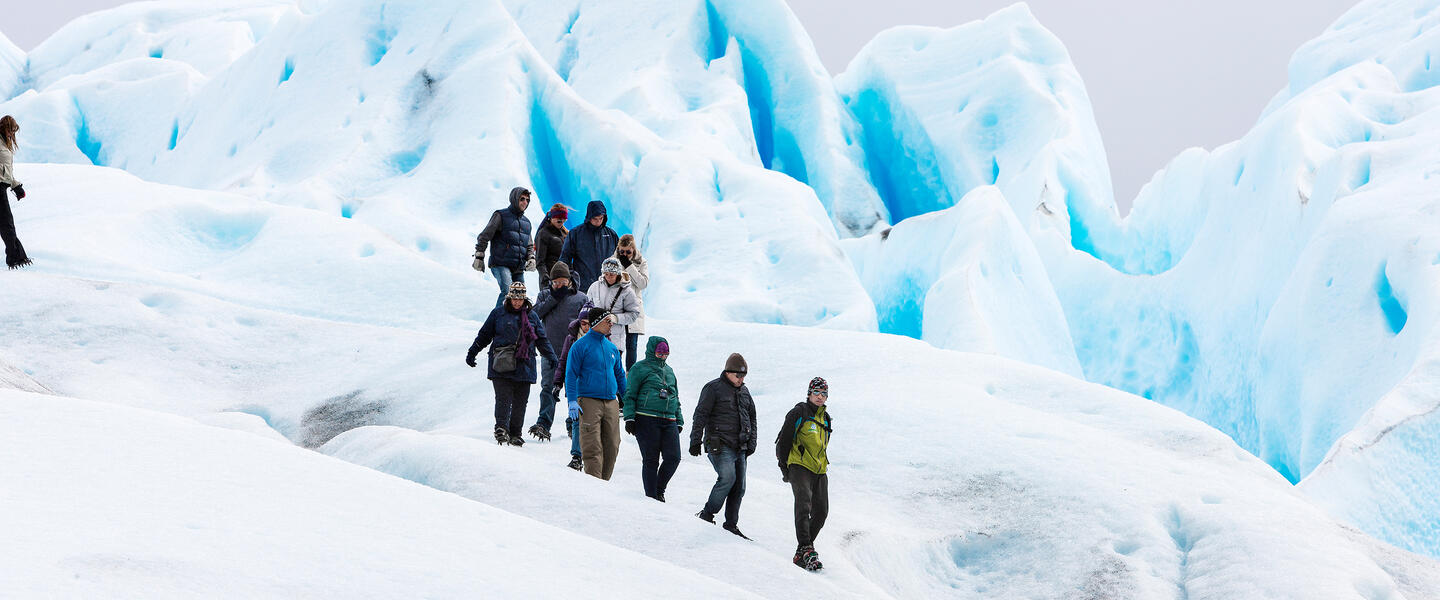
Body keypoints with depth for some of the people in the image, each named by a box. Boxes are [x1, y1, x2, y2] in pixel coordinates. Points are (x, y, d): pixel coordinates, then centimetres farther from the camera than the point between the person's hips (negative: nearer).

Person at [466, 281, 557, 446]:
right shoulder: (498, 313, 6)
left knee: (520, 402, 3)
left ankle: (515, 433, 10)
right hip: (501, 365, -3)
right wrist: (472, 353, 11)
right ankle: (501, 428, -17)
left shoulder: (531, 315, 13)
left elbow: (542, 339, 19)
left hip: (524, 366, 3)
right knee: (503, 398, -14)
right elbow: (484, 335, 13)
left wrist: (552, 358, 11)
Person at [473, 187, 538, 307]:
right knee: (507, 291, -27)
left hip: (519, 269, 7)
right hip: (501, 265, -7)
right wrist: (479, 257, -5)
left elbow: (529, 245, 27)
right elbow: (484, 237, 0)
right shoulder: (501, 216, 1)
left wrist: (531, 258, 6)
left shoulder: (526, 222, 20)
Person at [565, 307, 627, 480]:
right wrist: (572, 400, -13)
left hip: (611, 403, 6)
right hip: (589, 402, -6)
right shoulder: (581, 345, -2)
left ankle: (604, 482, 12)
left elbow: (620, 375, 25)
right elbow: (571, 374, -4)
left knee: (612, 447, 3)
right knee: (593, 448, -11)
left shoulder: (611, 348, 16)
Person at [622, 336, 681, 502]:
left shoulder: (669, 371, 24)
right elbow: (630, 395, 0)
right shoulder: (639, 369, 4)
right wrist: (629, 418, -10)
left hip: (669, 422, 6)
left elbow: (676, 398, 29)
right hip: (646, 420, -6)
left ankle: (659, 489, 13)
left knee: (673, 458, -7)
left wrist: (679, 421, 24)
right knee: (651, 460, -4)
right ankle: (651, 496, 3)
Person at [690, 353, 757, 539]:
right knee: (728, 478, -22)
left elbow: (752, 418, 24)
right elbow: (700, 415, -7)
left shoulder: (744, 392, 17)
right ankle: (707, 514, -12)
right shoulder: (713, 389, -4)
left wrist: (751, 443, 16)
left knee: (739, 486, 3)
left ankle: (731, 524, 9)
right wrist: (696, 441, -11)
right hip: (720, 445, -7)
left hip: (739, 447, 7)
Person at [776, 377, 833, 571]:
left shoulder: (826, 418, 19)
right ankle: (806, 550, -31)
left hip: (819, 471, 7)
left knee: (821, 512, 2)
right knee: (804, 505, -22)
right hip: (800, 467, -7)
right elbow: (783, 440, -2)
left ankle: (802, 551, 12)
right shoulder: (799, 413, -1)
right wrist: (784, 467, -4)